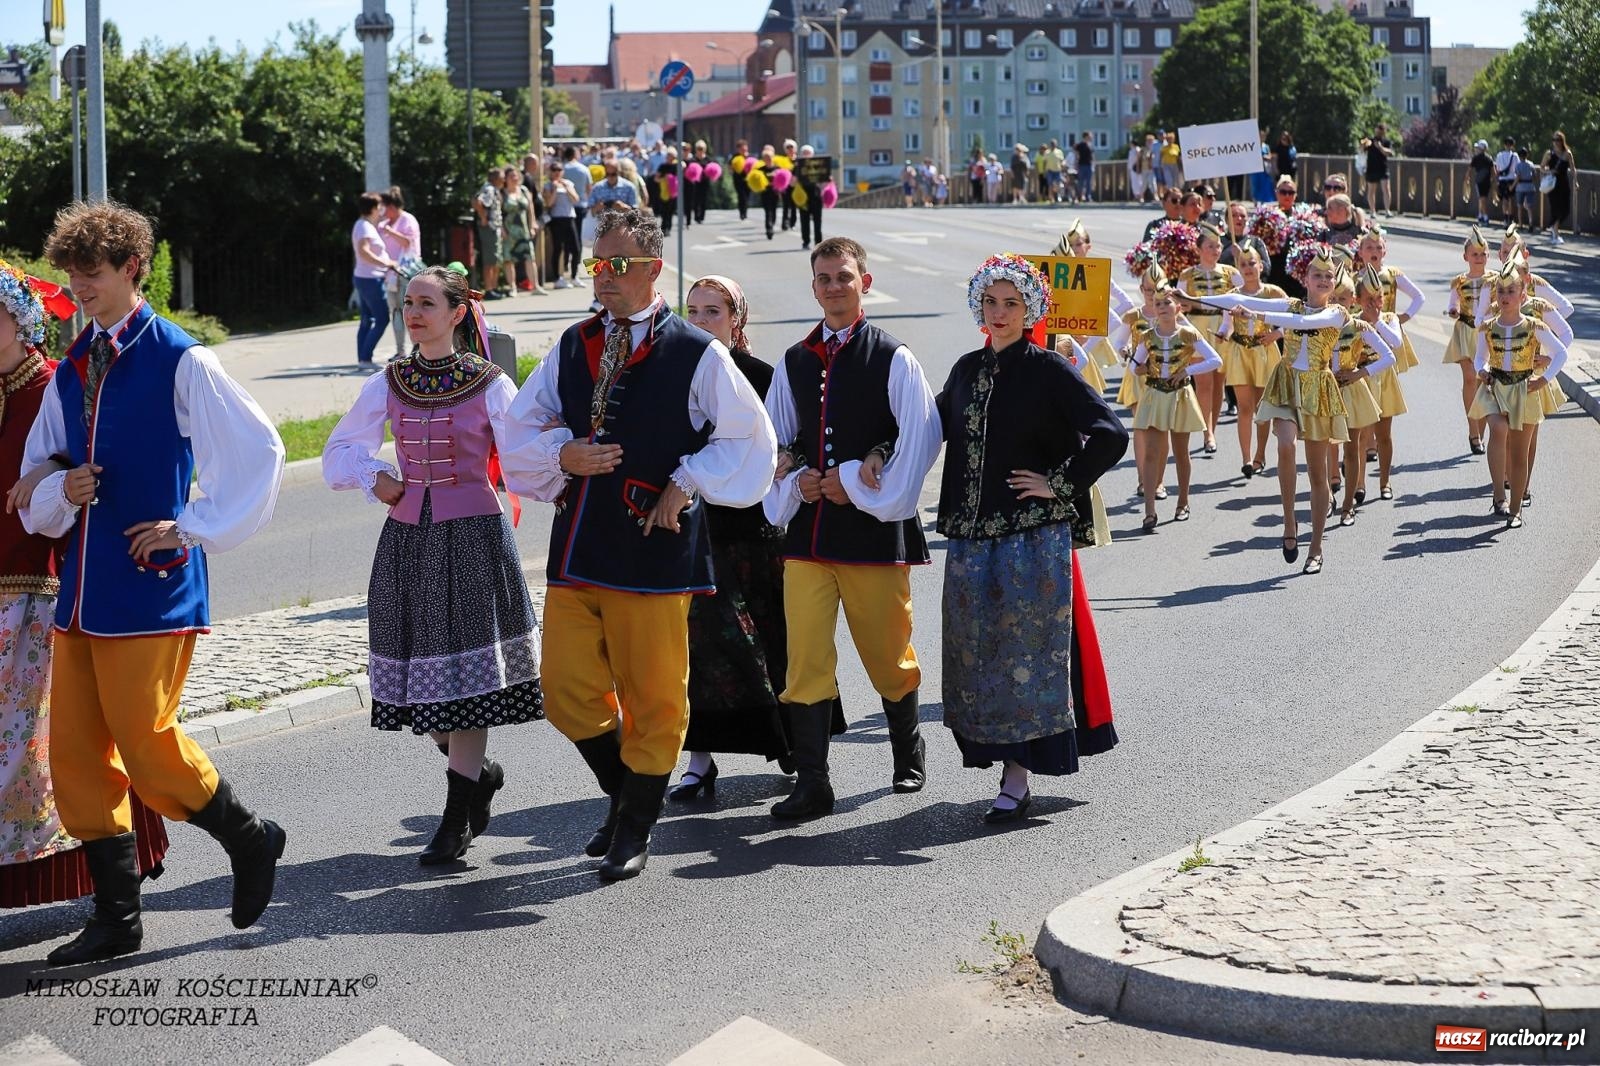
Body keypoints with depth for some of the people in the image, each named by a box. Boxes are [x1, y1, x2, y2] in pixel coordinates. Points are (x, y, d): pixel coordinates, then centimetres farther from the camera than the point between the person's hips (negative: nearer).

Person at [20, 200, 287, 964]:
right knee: (76, 752, 5)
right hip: (81, 589, 7)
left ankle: (249, 841, 18)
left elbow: (258, 450, -9)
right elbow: (35, 493, 19)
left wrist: (194, 530, -9)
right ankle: (115, 917, 15)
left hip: (150, 586, -7)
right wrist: (61, 493, -4)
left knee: (146, 743, -8)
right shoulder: (71, 372, 13)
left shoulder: (179, 362, -7)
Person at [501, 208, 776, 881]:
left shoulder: (696, 354, -3)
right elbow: (521, 433, 14)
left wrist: (685, 484, -7)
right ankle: (627, 793, 28)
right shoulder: (571, 347, 11)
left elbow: (749, 438, 0)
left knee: (652, 696, 2)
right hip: (576, 544, 5)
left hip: (654, 549, -5)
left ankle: (635, 830, 17)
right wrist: (564, 454, -6)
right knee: (566, 688, 5)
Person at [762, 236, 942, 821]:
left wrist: (859, 483, -11)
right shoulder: (794, 362, 11)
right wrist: (795, 484, -1)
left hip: (872, 527, -3)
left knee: (887, 652, 9)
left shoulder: (893, 359, -3)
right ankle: (812, 783, -1)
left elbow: (921, 438, -8)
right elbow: (775, 440, 18)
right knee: (805, 657, -4)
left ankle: (908, 751, 35)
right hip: (807, 528, 3)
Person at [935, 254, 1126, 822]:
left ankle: (1017, 780, -1)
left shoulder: (1047, 369, -7)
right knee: (978, 652, 9)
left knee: (1023, 652, -4)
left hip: (1033, 535, -6)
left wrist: (1060, 485, -11)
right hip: (971, 536, 6)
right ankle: (998, 751, 21)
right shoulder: (968, 370, 11)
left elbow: (1110, 435, -12)